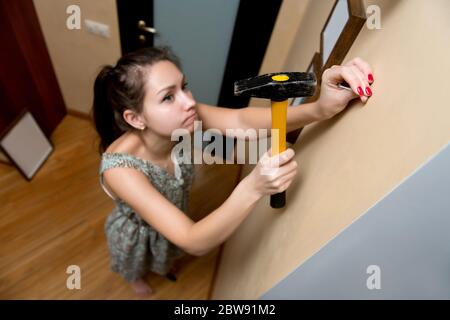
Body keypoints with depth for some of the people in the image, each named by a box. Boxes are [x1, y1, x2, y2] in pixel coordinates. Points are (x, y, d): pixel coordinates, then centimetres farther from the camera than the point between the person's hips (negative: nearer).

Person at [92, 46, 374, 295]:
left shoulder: (182, 120, -32)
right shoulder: (119, 168, -45)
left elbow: (242, 120, -46)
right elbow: (194, 243, -46)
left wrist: (321, 108, -63)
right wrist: (253, 188, -60)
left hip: (172, 223, 4)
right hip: (137, 232, -3)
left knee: (165, 258, 38)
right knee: (137, 268, 35)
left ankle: (162, 266, 75)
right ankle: (137, 277, 72)